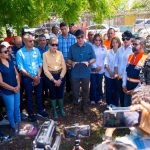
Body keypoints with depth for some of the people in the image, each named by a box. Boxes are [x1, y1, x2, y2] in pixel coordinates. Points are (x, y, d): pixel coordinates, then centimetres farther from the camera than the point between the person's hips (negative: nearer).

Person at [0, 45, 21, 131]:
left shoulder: (11, 62, 2)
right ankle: (13, 125, 29)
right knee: (11, 109, 10)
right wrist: (13, 88, -13)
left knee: (17, 107, 19)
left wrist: (18, 86, -7)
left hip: (16, 89, 5)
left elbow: (17, 74, 6)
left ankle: (18, 122, 38)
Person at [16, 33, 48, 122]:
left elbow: (40, 64, 2)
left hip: (38, 77, 3)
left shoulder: (36, 50, -1)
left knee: (39, 94, 16)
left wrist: (38, 76, -9)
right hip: (27, 78, -3)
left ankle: (41, 110, 35)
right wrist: (32, 77, -15)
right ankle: (31, 114, 27)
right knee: (29, 96, 11)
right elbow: (21, 68, -12)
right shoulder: (20, 53, -11)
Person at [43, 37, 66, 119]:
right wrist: (53, 80, -12)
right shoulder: (45, 54, -9)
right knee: (53, 94, 10)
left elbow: (64, 67, -1)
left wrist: (60, 79, -10)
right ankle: (54, 111, 28)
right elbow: (45, 69, -10)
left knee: (60, 93, 13)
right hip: (50, 76, -2)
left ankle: (61, 109, 34)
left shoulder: (60, 53, -1)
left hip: (60, 75, 2)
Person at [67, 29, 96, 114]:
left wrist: (88, 62, -19)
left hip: (86, 73, 0)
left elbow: (94, 59, 0)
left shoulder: (89, 47, -2)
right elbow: (69, 60, 4)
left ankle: (84, 106, 30)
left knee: (85, 90, 13)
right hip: (75, 73, 1)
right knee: (75, 90, 10)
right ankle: (76, 105, 30)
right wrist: (72, 62, -18)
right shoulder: (72, 47, 1)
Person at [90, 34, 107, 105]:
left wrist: (101, 66, -9)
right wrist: (95, 67, -14)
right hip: (93, 69, -2)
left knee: (99, 85, 9)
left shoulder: (104, 48, 5)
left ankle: (99, 98, 25)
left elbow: (105, 58, 3)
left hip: (101, 70, 3)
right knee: (93, 85, 2)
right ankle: (93, 99, 16)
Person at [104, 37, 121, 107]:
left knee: (116, 90, 6)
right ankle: (109, 104, 23)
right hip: (108, 74, 2)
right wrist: (110, 72, -11)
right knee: (108, 90, 9)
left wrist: (116, 73, -14)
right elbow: (106, 63, -1)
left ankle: (115, 104, 20)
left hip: (117, 75, -2)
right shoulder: (109, 52, 2)